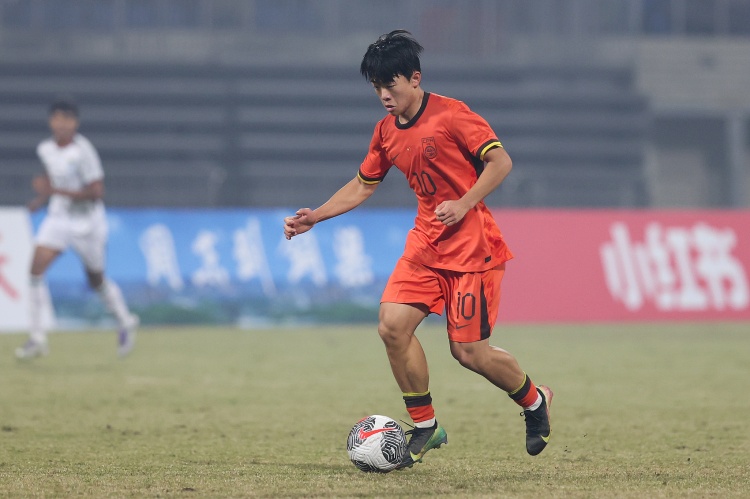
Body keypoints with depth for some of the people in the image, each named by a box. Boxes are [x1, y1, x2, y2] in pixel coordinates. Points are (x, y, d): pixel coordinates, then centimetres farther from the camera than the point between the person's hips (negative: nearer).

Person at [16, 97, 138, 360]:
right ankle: (37, 337, -14)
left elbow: (96, 192, -23)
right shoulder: (45, 149, 0)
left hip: (87, 221, -5)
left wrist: (55, 190, -28)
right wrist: (41, 198, 4)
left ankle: (126, 322, 40)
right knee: (36, 269, -16)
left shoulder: (83, 150, -20)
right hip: (58, 218, 5)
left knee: (97, 281, 11)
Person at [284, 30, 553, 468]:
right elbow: (363, 185, 20)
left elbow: (500, 161, -15)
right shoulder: (386, 132, 8)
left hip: (473, 246, -6)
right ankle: (425, 428, 1)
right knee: (393, 324, -13)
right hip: (427, 243, 6)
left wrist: (463, 205, -24)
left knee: (469, 351, -6)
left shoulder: (451, 115, -13)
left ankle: (535, 401, 24)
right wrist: (315, 217, 10)